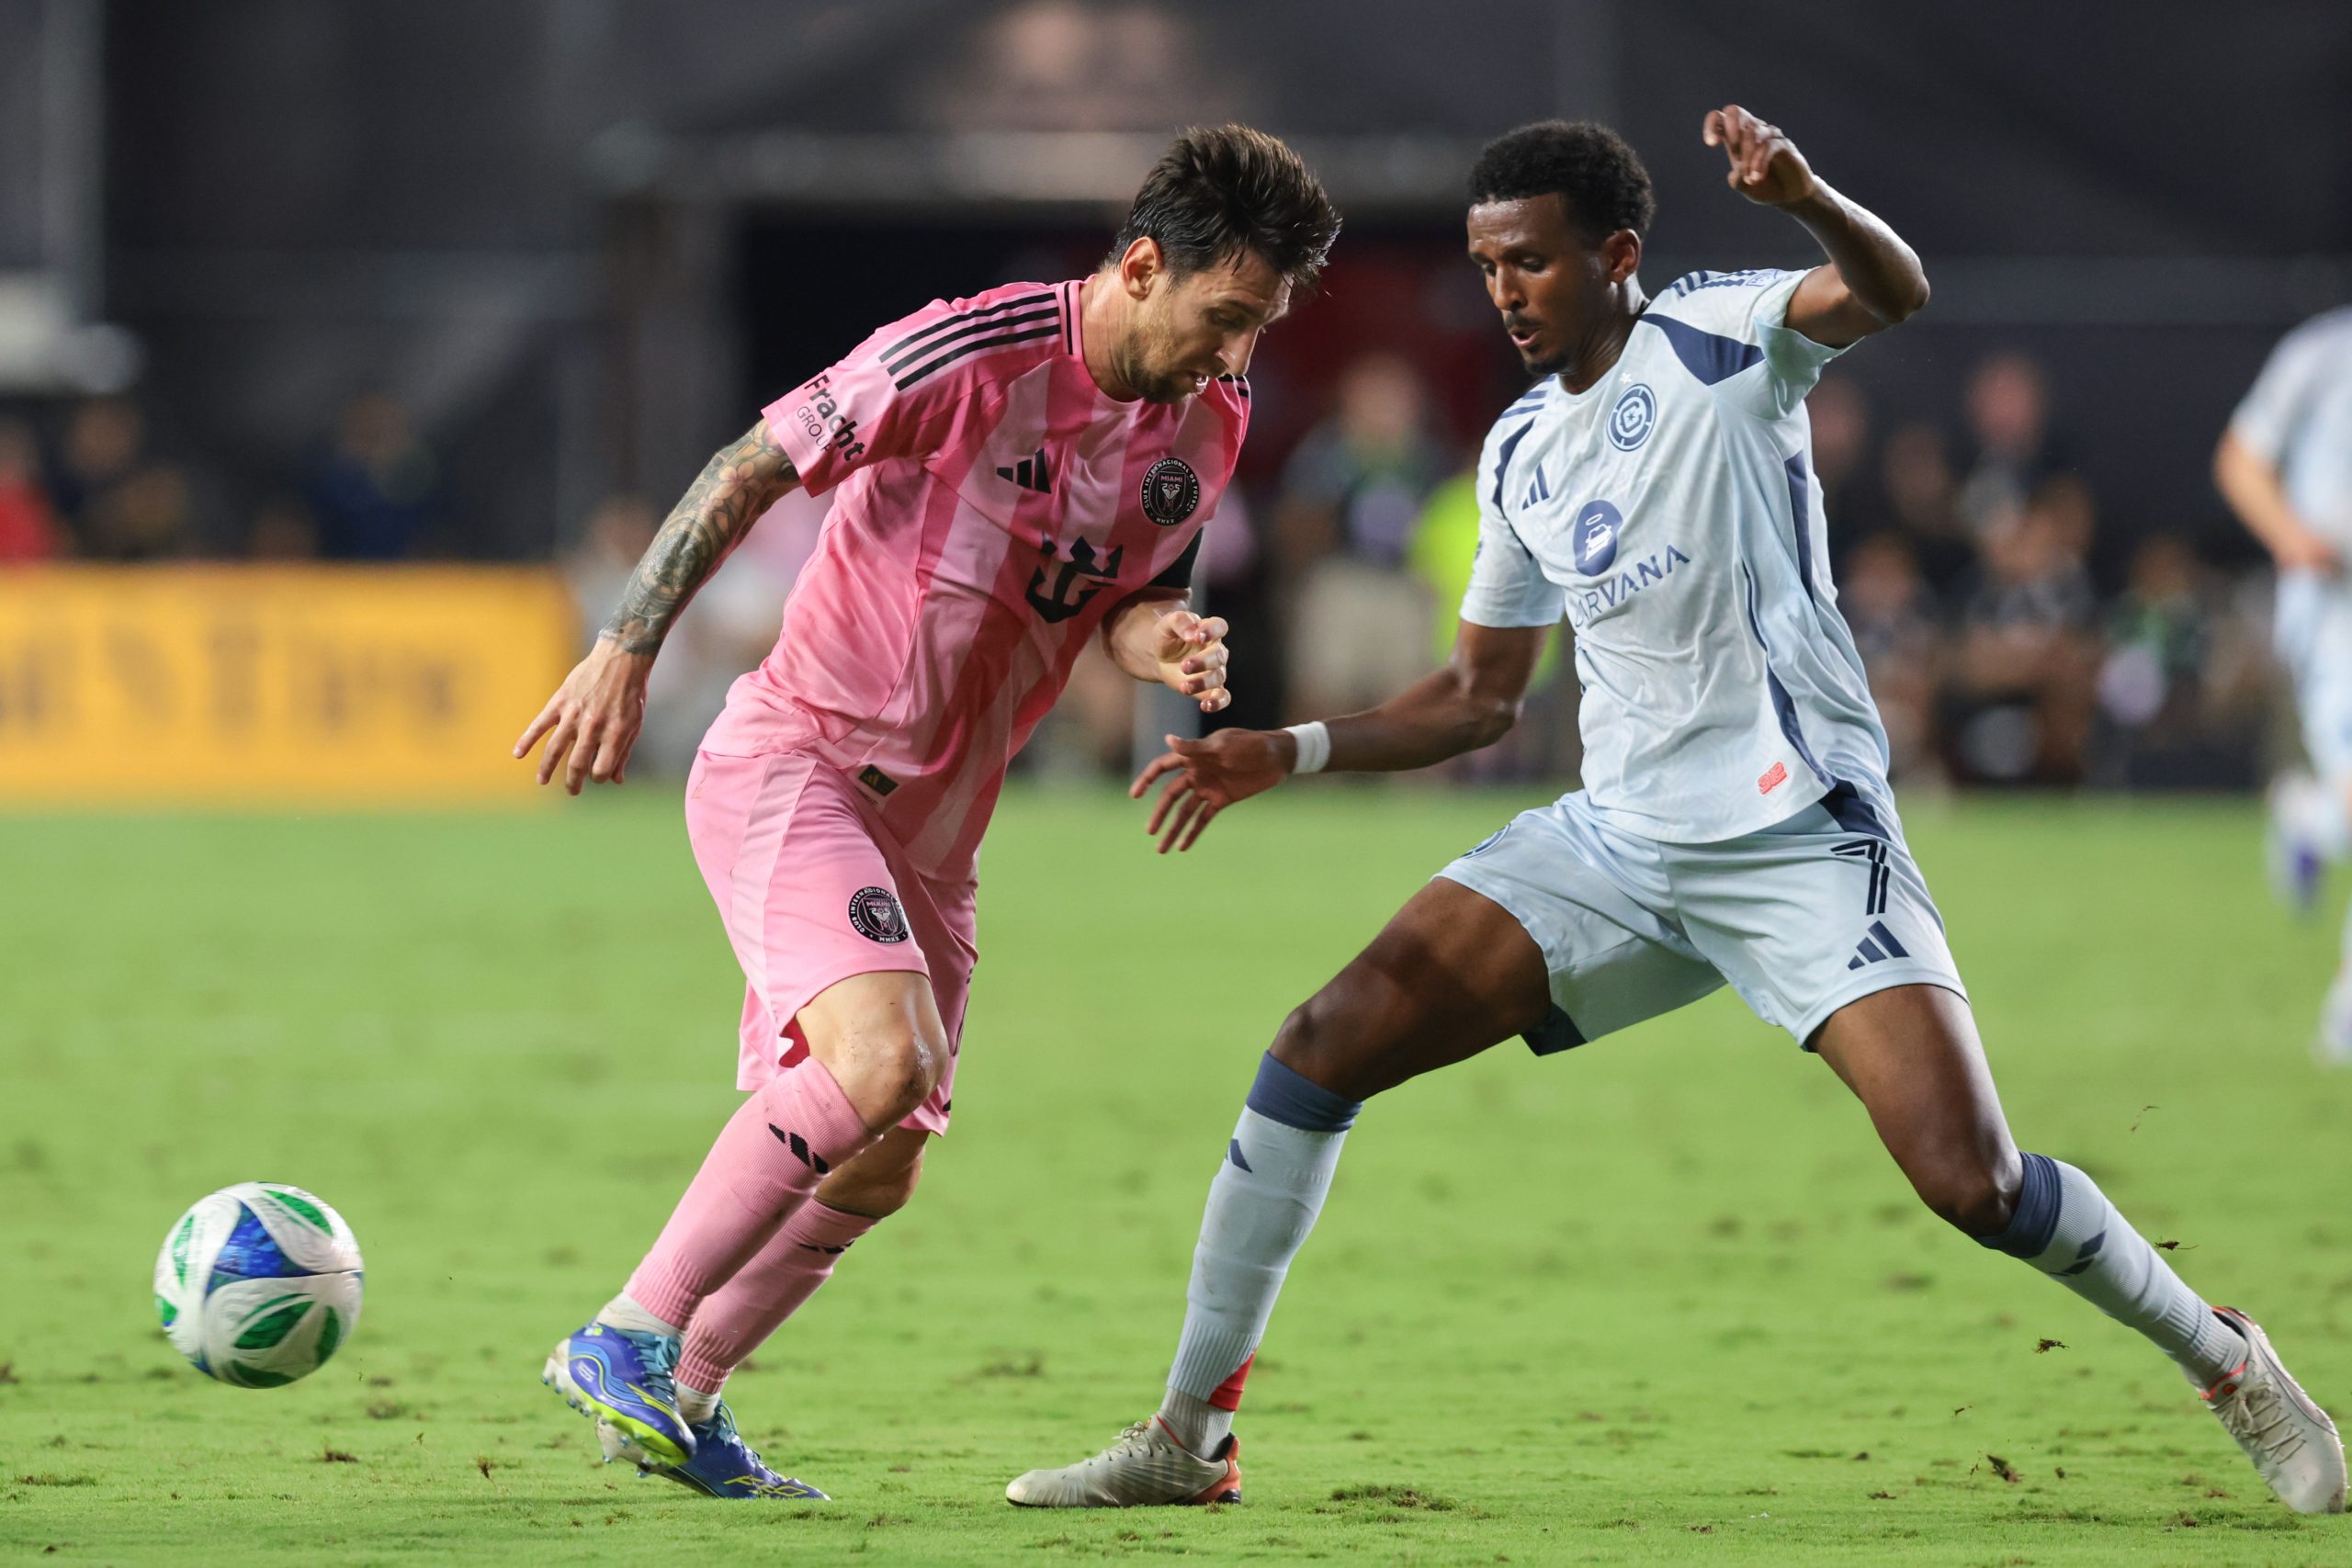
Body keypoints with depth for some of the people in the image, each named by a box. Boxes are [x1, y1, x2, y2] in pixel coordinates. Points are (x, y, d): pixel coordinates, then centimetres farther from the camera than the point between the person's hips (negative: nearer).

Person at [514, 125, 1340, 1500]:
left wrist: (1166, 644, -11)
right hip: (791, 764, -8)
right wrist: (628, 650, -18)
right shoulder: (974, 353, -20)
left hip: (933, 821, 8)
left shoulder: (1212, 421, 2)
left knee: (876, 1168, 9)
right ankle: (624, 1339, -19)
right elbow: (754, 472, -14)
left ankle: (679, 1398, 28)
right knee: (883, 1056, -28)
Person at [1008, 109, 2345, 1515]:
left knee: (1973, 1182, -18)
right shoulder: (1521, 454, 13)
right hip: (1617, 843, 6)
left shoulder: (1713, 340, -5)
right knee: (1327, 1043, -8)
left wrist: (1805, 199, -47)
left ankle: (2224, 1360, 9)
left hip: (1804, 839, -6)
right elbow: (1481, 697, 22)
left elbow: (1891, 292, -26)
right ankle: (1190, 1436, -1)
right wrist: (1291, 753, 10)